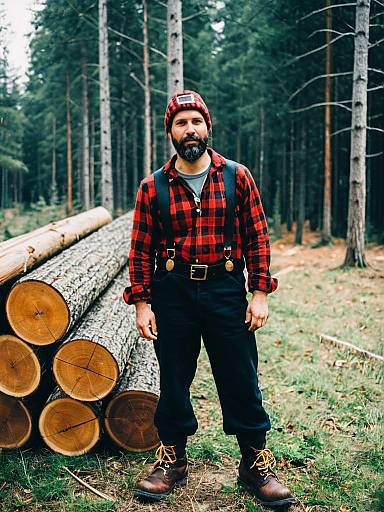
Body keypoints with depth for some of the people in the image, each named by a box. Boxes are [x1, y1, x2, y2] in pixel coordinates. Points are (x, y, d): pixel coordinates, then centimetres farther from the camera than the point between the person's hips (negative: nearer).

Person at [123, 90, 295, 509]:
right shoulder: (152, 187, 2)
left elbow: (257, 238, 2)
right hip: (172, 294, 1)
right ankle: (172, 461, 28)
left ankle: (256, 463, 21)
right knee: (173, 382, 10)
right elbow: (141, 250, 3)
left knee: (241, 381, 5)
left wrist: (260, 293, -4)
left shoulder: (237, 177, 2)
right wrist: (142, 304, -2)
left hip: (226, 290, 0)